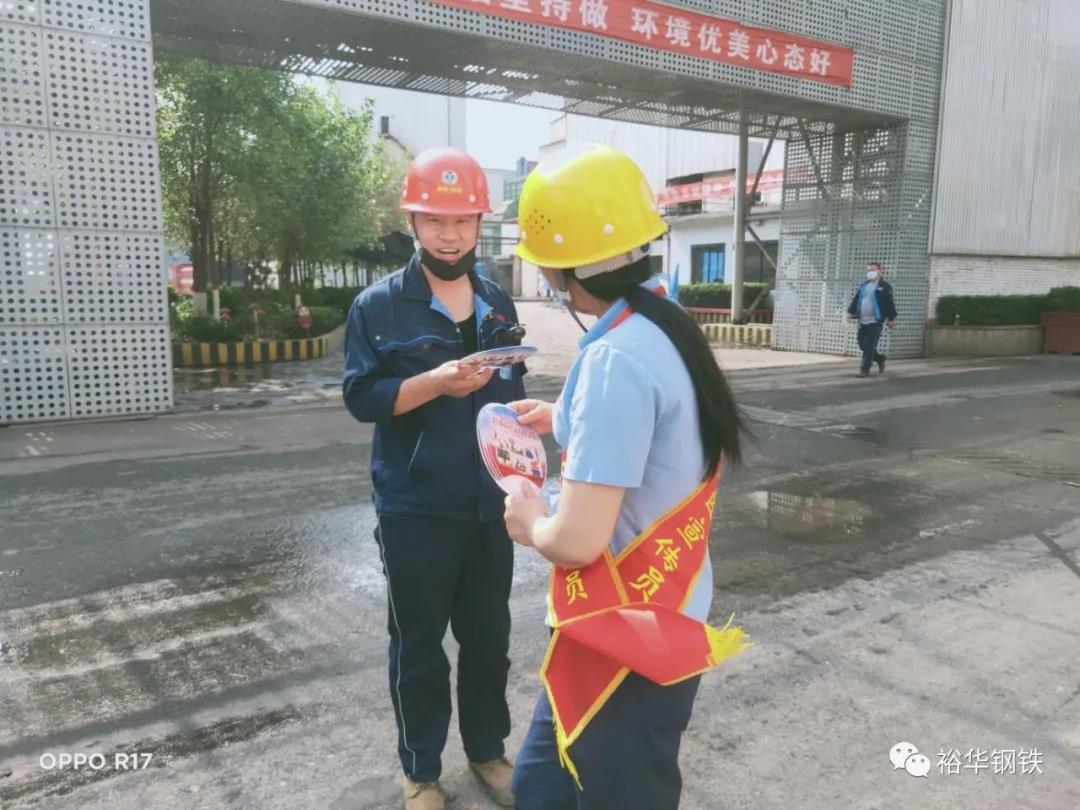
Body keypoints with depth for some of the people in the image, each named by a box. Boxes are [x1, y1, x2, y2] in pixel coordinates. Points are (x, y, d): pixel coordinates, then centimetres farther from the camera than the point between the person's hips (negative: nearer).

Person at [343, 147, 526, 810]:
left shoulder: (499, 303, 7)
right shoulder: (378, 306, -6)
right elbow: (362, 397, -11)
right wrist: (434, 382, -26)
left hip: (490, 505, 4)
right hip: (415, 510, -4)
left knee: (489, 636, 17)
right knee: (419, 644, 11)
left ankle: (488, 749, 38)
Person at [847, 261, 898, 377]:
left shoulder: (884, 287, -2)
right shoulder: (863, 286, 15)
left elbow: (890, 303, -4)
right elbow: (856, 299, 15)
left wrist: (891, 318, -8)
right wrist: (851, 312, 3)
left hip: (875, 321, -6)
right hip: (862, 321, 6)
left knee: (869, 346, -9)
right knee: (862, 345, 8)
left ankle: (865, 370, -5)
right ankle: (880, 359, 31)